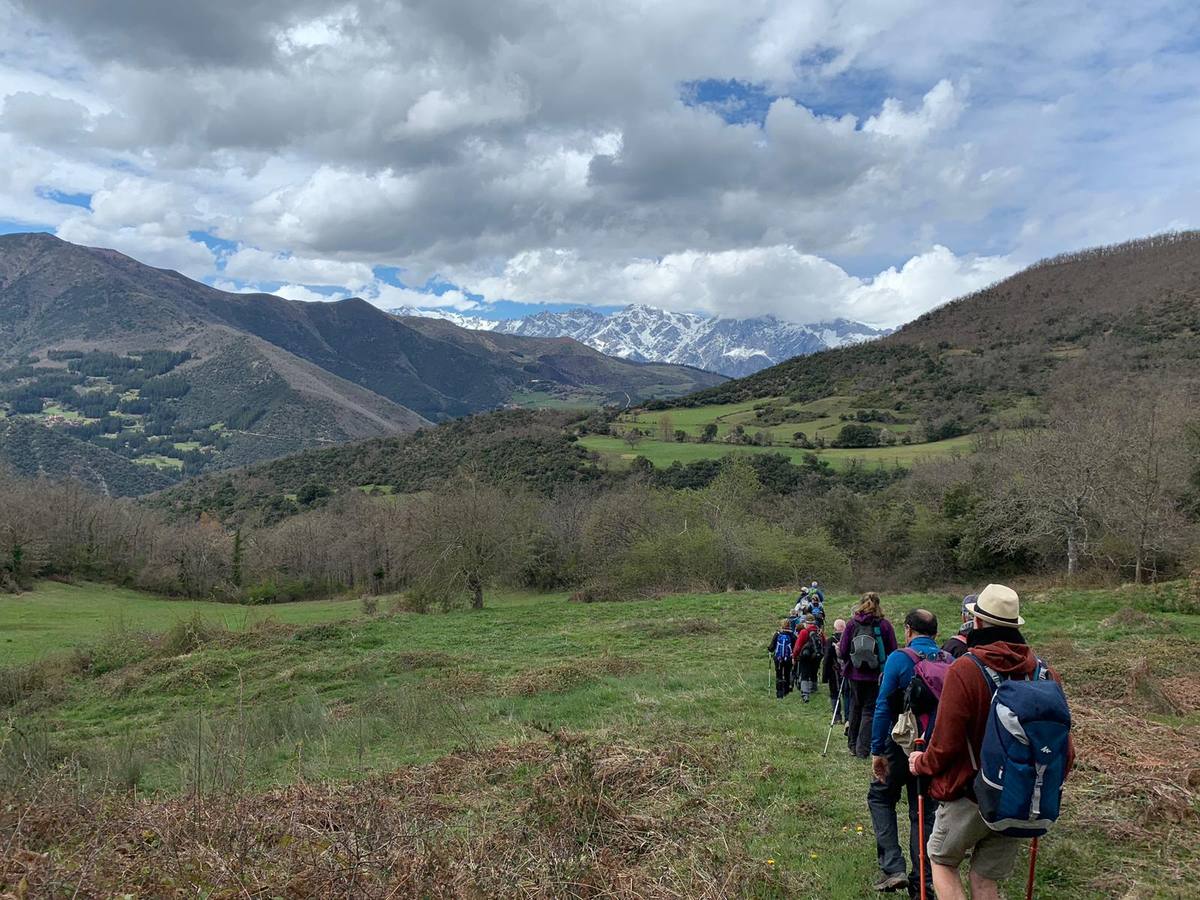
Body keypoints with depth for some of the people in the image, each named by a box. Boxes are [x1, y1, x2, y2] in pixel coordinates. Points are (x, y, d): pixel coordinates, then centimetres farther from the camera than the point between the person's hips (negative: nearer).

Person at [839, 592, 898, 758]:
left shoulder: (852, 624, -4)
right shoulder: (885, 625, -7)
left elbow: (843, 651, -4)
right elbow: (893, 651, -6)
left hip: (855, 675, 2)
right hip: (876, 676, -1)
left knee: (855, 708, 17)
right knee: (869, 710, 6)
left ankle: (853, 745, 26)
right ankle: (863, 749, 0)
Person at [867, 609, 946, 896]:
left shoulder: (899, 658, -13)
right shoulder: (950, 663, 0)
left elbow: (883, 707, -16)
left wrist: (877, 750, -11)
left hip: (902, 745, -4)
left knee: (880, 797, 17)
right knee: (924, 813, 15)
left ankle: (893, 868, 6)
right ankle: (922, 884, 20)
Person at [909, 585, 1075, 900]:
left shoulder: (964, 669, -20)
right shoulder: (1045, 673, -5)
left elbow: (946, 744, -19)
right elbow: (1064, 749, -1)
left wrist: (922, 764, 1)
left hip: (970, 795, -4)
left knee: (941, 862, 18)